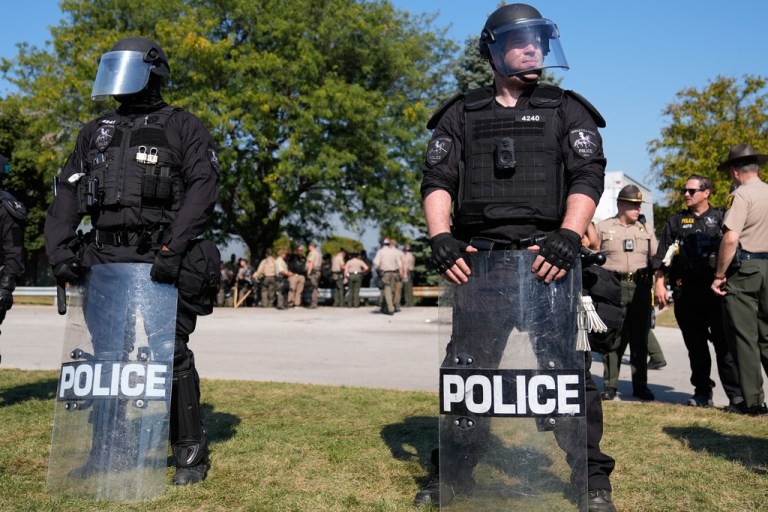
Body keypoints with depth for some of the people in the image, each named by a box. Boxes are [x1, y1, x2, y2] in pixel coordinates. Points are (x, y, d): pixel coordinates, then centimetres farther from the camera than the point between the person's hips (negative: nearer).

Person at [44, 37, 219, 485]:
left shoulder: (181, 127, 4)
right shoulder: (96, 132, 20)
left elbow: (203, 188, -10)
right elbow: (68, 195, 15)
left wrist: (174, 248, -21)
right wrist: (59, 250, 0)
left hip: (159, 261, -5)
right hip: (102, 259, 6)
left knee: (170, 353, -5)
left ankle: (191, 452, 7)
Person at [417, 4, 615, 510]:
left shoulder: (566, 110, 11)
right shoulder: (461, 114, 14)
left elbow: (587, 178, -2)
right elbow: (437, 180, 4)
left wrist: (568, 236, -19)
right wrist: (441, 238, -13)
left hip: (547, 256, -1)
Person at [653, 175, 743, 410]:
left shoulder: (720, 218, 10)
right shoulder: (675, 222, 16)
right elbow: (662, 258, 11)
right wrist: (659, 283, 1)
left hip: (716, 290, -2)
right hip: (686, 292, 3)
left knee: (724, 343, -7)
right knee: (695, 345, 8)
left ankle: (736, 394, -4)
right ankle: (702, 391, 19)